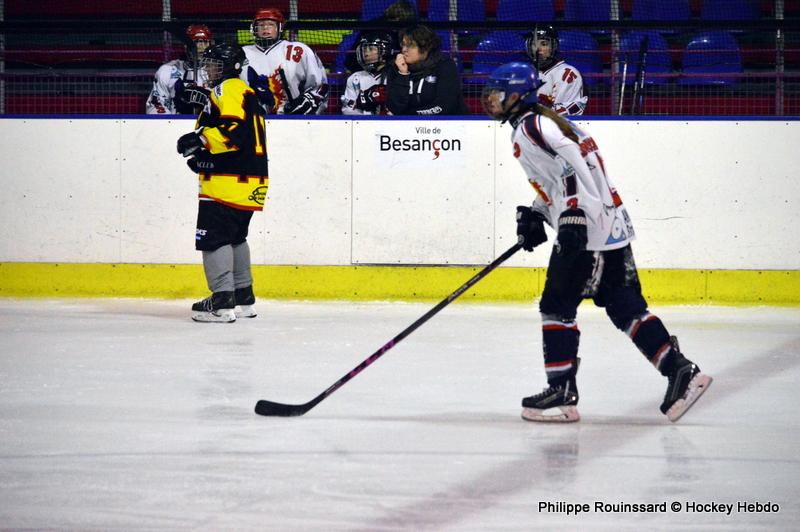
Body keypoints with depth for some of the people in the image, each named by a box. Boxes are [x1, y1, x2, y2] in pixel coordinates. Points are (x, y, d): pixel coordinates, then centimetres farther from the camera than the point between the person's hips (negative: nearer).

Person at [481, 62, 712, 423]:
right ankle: (680, 371, 2)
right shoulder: (547, 123, 24)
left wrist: (572, 215, -32)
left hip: (587, 232, -10)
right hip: (611, 227, 10)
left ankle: (562, 392, -1)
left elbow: (569, 164, -24)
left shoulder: (531, 126, -9)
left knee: (557, 306, -3)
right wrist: (535, 216, 18)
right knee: (624, 307, 9)